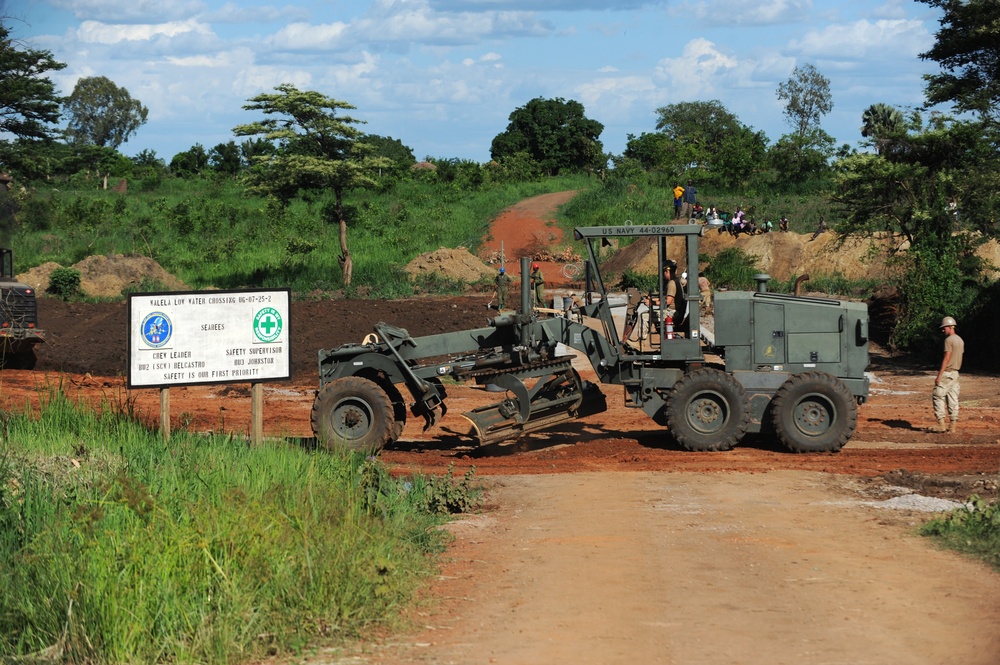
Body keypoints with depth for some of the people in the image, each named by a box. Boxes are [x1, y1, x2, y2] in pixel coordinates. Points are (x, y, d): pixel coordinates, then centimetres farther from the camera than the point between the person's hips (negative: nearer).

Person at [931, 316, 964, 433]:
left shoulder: (949, 340, -14)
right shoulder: (960, 340, 14)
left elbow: (946, 358, -19)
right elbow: (960, 357, 16)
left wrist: (939, 375, -19)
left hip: (946, 372, -9)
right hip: (955, 373, 9)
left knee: (938, 397, -3)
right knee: (953, 399, 8)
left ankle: (941, 424, -9)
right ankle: (954, 425, 7)